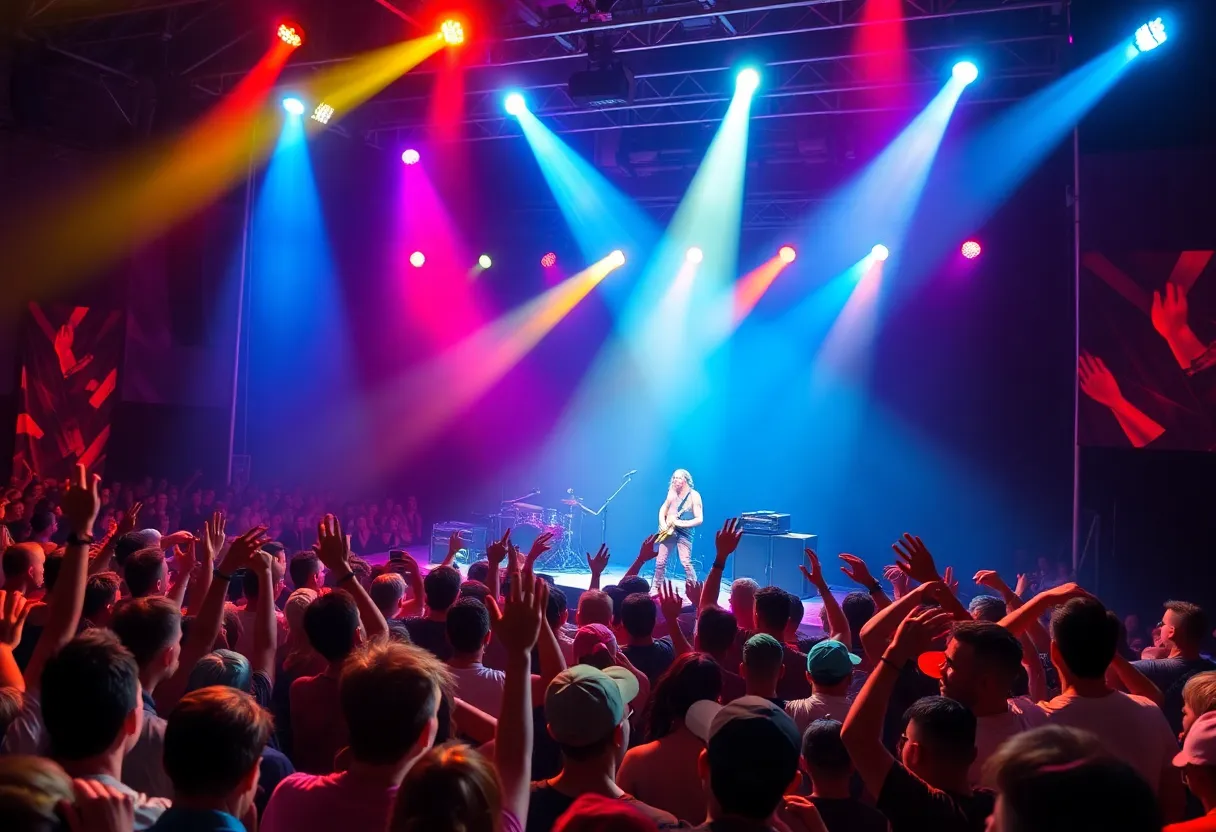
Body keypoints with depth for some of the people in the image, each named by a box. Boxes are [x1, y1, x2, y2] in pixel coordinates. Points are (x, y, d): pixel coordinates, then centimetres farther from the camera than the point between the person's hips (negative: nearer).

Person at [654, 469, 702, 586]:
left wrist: (681, 523, -20)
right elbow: (663, 510, 16)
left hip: (684, 533, -5)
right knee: (660, 561, 4)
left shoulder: (694, 495, -7)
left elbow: (699, 519, -12)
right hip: (669, 531, 5)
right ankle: (657, 587, 18)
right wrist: (663, 525, -2)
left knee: (686, 562, -15)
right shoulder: (672, 493, 8)